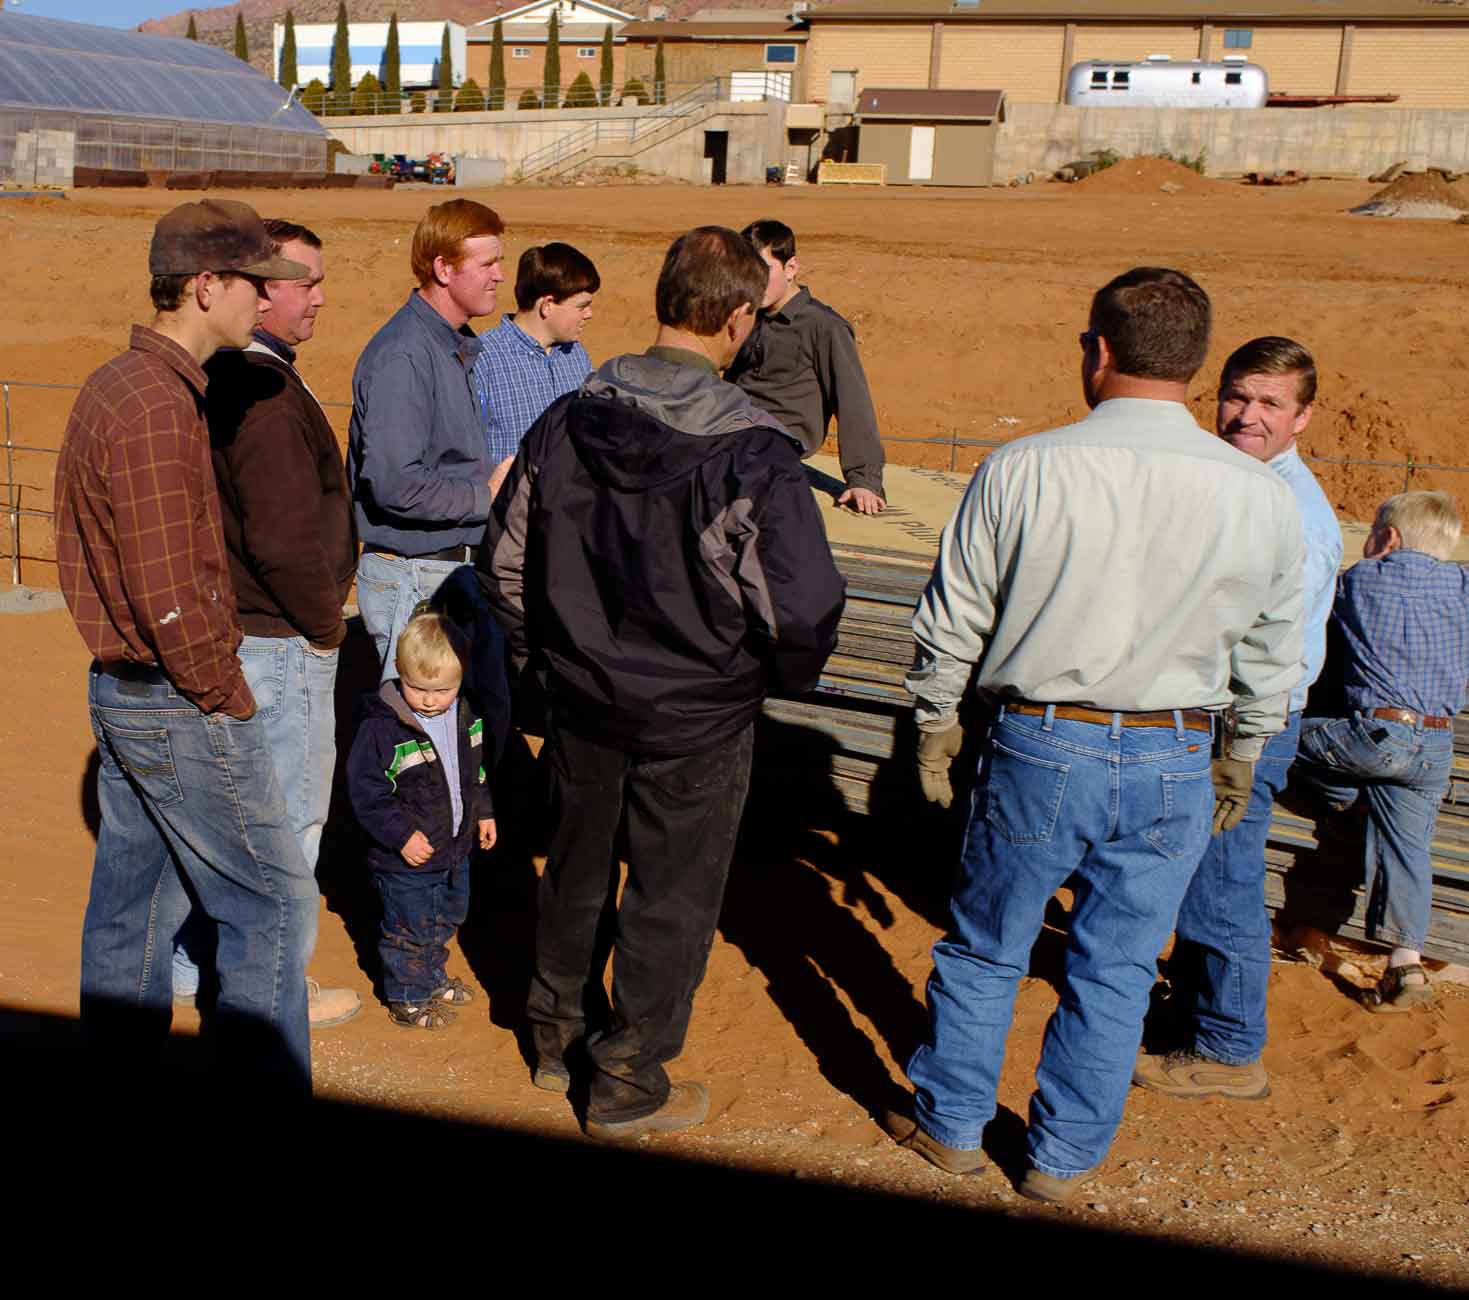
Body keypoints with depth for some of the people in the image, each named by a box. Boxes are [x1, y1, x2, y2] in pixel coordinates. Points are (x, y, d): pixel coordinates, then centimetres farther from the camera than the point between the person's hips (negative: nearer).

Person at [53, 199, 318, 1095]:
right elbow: (169, 598, -23)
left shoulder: (118, 385, 11)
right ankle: (269, 1097, 8)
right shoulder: (156, 408, -21)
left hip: (123, 689, 10)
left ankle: (118, 1089, 31)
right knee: (275, 903, 0)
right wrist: (226, 697, -11)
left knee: (138, 900, 18)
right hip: (181, 706, -10)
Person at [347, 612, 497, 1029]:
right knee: (408, 929, 7)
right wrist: (402, 835, -23)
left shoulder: (464, 717, -1)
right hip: (406, 858, -7)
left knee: (447, 918, 24)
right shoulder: (381, 728, -24)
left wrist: (483, 812, 14)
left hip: (455, 848, 7)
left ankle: (432, 976, 46)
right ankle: (407, 998, 26)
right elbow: (365, 792, -21)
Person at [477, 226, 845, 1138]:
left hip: (581, 698, 5)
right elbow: (803, 609, -21)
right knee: (671, 897, 13)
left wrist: (541, 660, 17)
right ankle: (629, 1087, 27)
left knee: (577, 868, 24)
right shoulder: (752, 456, -22)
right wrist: (786, 676, 0)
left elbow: (505, 559, 4)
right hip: (695, 720, -5)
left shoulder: (566, 423, -5)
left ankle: (557, 1037, 43)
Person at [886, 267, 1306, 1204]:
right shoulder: (1263, 497, -5)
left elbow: (951, 623, -3)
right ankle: (1064, 1160, 30)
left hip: (1040, 748, -1)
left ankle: (952, 1125, 34)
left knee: (985, 950, 17)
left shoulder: (1022, 471, -11)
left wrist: (937, 726, 12)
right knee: (1117, 970, 15)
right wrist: (1239, 763, 20)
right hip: (1174, 766, 2)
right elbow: (1272, 661, 6)